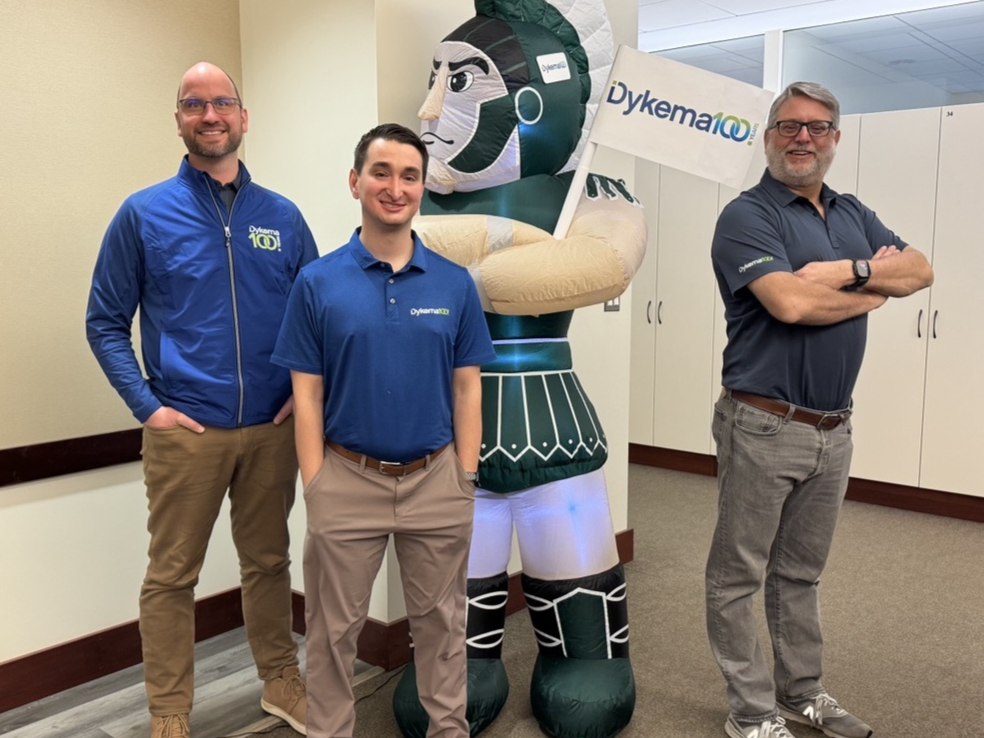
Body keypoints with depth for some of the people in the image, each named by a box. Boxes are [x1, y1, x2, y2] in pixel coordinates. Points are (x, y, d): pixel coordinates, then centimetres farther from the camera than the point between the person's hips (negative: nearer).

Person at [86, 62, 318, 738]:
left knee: (269, 561, 16)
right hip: (185, 430, -2)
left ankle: (281, 681, 34)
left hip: (273, 428, 3)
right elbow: (105, 321, 1)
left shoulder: (282, 217, 6)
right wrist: (148, 406, -8)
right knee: (172, 576, 6)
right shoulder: (144, 214, 0)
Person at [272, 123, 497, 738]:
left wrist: (466, 484, -2)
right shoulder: (317, 283, -4)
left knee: (440, 622, 16)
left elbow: (467, 390, 2)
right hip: (348, 481, -1)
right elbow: (307, 398, -3)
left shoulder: (455, 283, 0)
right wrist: (316, 491, -7)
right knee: (335, 630, 12)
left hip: (435, 480, 2)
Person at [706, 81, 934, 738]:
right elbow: (791, 302, -24)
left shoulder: (853, 214, 14)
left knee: (801, 573, 19)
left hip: (833, 429, 7)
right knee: (739, 576, 5)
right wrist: (875, 290, -7)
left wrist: (851, 271, -14)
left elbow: (920, 270, 4)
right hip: (765, 427, -7)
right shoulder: (748, 216, -10)